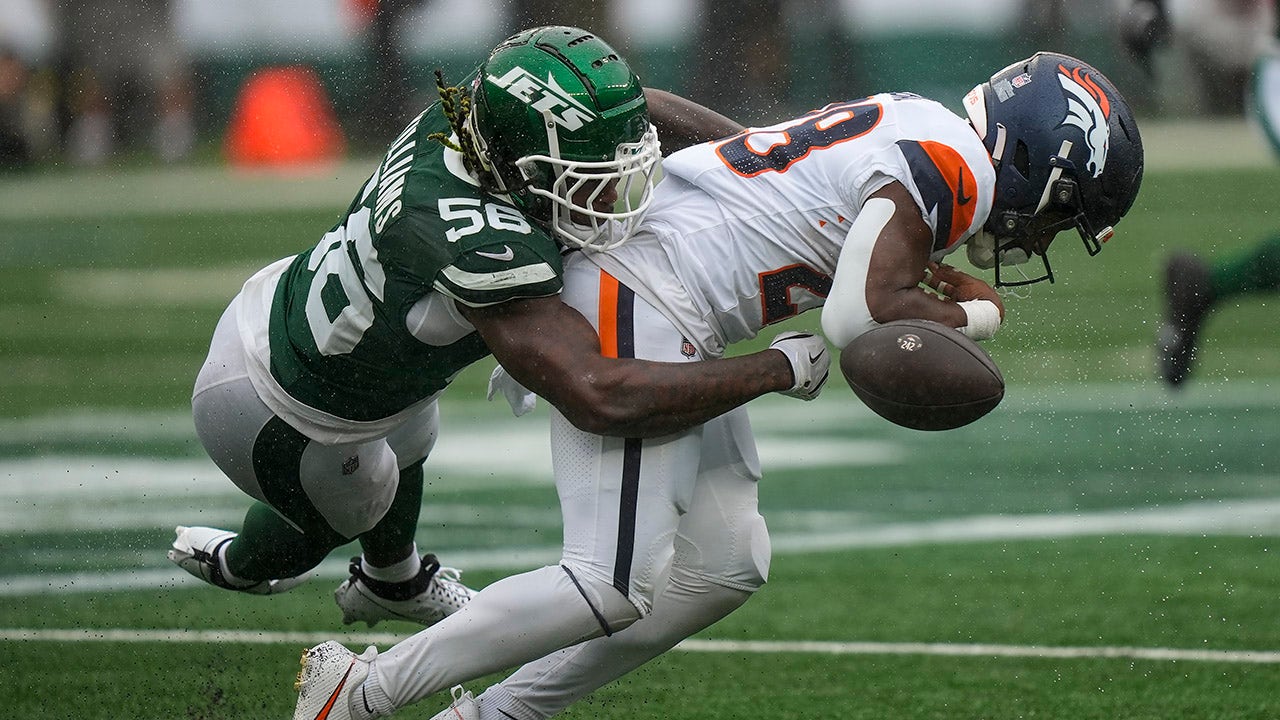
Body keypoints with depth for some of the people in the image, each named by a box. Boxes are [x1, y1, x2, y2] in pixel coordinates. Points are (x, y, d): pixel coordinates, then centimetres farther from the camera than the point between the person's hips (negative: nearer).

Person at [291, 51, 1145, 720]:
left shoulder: (916, 127, 14)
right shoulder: (957, 167, -15)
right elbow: (862, 319, -24)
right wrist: (977, 316, -7)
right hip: (635, 311, -11)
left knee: (724, 566, 12)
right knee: (617, 586, -11)